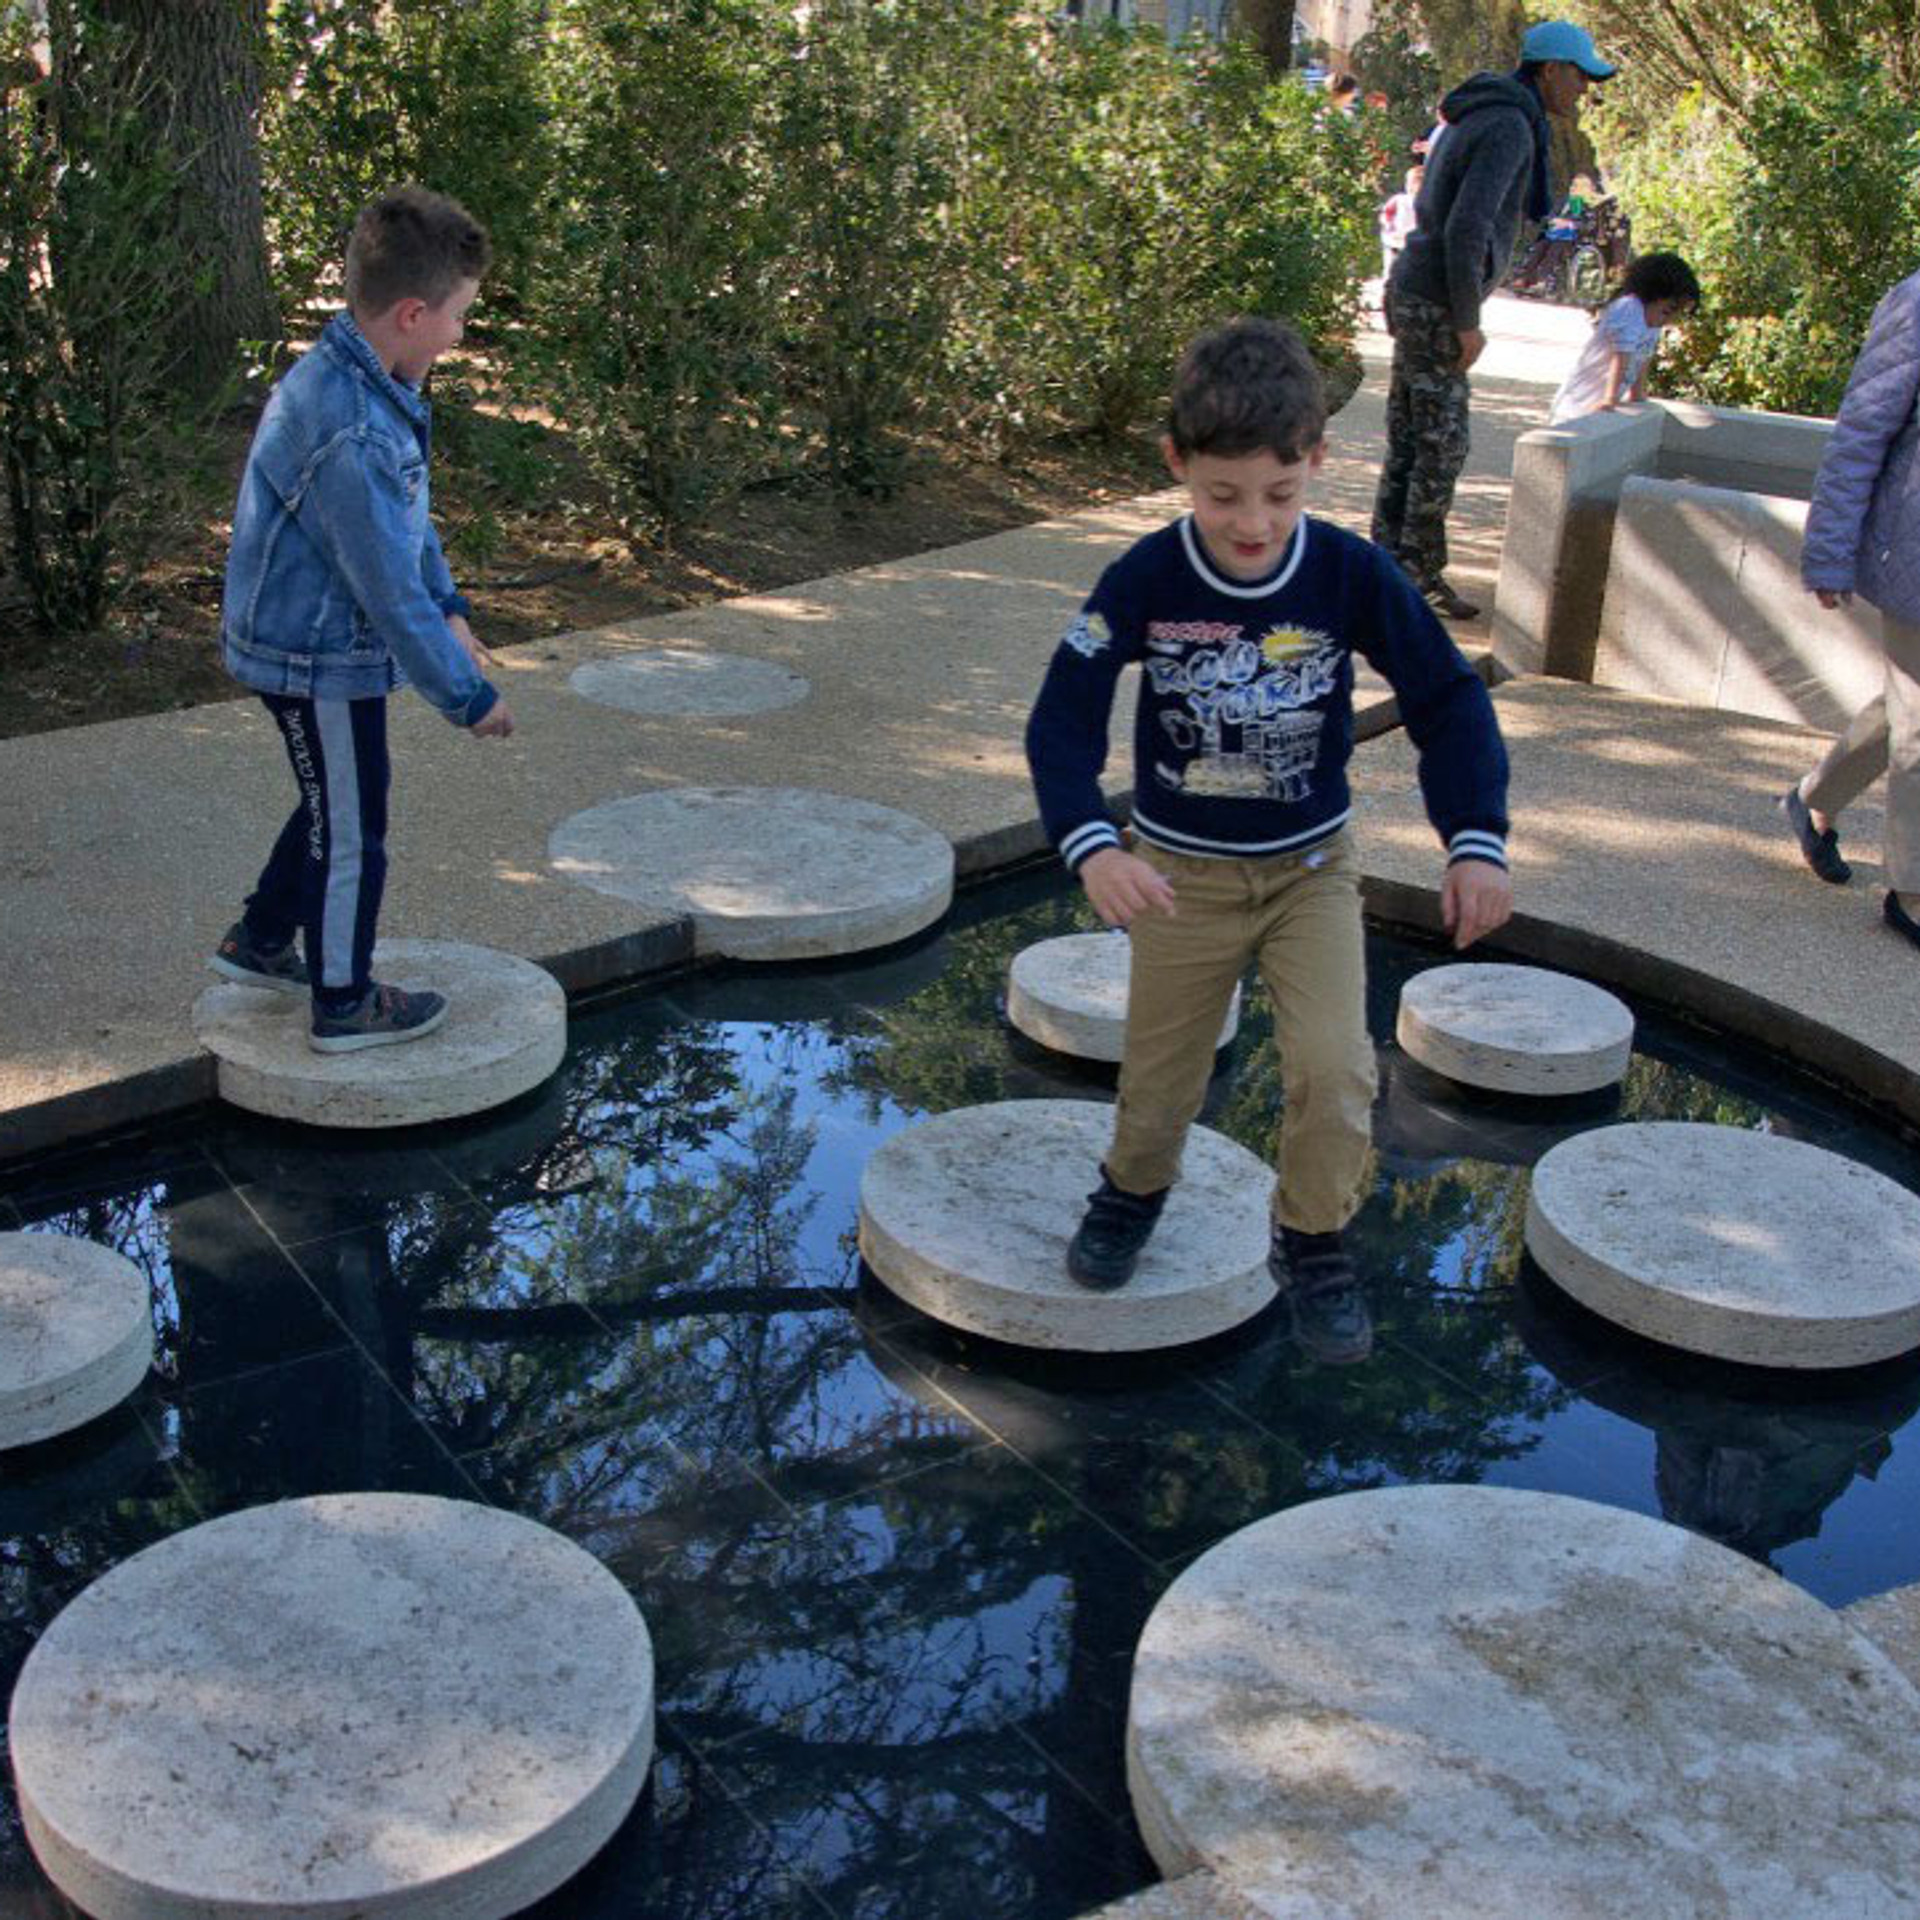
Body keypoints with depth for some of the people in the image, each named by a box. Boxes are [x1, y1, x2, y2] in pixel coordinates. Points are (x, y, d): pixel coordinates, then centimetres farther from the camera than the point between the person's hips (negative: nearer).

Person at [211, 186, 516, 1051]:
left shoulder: (356, 378, 0)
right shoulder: (351, 434, -32)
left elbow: (409, 519, 14)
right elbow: (389, 587, -27)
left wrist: (448, 611, 12)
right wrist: (467, 695, -18)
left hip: (299, 642, 10)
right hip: (319, 660, -10)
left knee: (334, 807, 26)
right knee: (350, 831, 7)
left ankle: (258, 941, 42)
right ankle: (344, 1005, 23)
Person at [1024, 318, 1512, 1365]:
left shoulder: (1353, 575, -17)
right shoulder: (1145, 580, -19)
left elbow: (1448, 701, -10)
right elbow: (1064, 717, -19)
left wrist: (1476, 841, -20)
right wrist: (1091, 847, -35)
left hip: (1311, 866, 0)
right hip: (1178, 869, 0)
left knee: (1334, 1071, -13)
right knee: (1161, 1075, 14)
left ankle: (1312, 1242, 13)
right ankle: (1133, 1191, 46)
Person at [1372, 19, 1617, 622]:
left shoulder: (1479, 119, 16)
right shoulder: (1510, 127, -16)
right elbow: (1465, 228, -26)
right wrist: (1468, 323, -19)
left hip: (1413, 296, 10)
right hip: (1434, 306, -10)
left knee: (1409, 440, 12)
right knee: (1442, 446, -4)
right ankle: (1423, 576, 3)